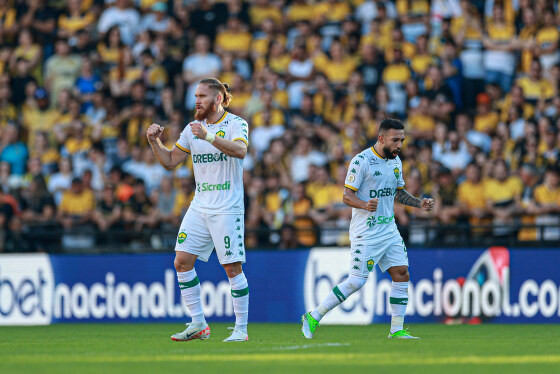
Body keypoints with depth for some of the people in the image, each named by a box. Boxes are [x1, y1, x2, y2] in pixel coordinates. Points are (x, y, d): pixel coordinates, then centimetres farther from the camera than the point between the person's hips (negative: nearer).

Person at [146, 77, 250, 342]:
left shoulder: (236, 124, -5)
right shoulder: (192, 128, 13)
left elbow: (240, 151, -26)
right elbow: (170, 161, 16)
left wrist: (208, 136, -36)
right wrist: (155, 142, -1)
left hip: (227, 209, -6)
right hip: (199, 207, 6)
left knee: (233, 268, -6)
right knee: (182, 261, -1)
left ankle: (241, 328, 2)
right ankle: (198, 324, 7)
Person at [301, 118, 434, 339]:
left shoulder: (395, 161, 11)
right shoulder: (361, 161, -13)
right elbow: (347, 196, -14)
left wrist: (419, 203, 10)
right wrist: (365, 204, -32)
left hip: (389, 230, 7)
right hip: (366, 233, -7)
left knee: (401, 274, -2)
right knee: (357, 281, -9)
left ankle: (397, 329, 6)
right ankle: (313, 317, 3)